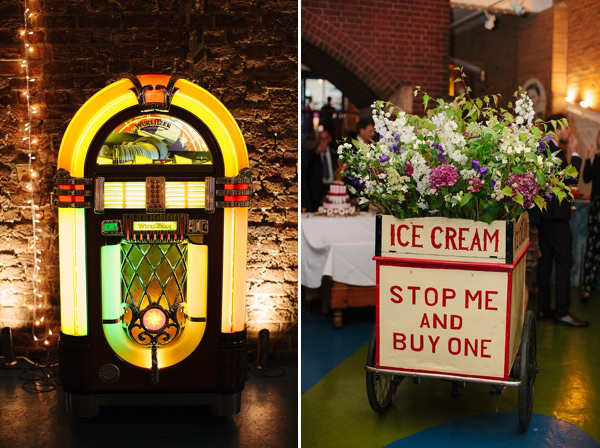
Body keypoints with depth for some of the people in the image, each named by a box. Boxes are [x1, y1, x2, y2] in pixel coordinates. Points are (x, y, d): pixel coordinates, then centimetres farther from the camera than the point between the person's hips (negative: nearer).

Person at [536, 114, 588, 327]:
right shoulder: (554, 151, -16)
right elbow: (572, 179, -20)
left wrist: (569, 152, 15)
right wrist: (574, 153, -11)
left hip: (544, 213, 10)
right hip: (556, 214, -10)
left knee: (546, 259, 12)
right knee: (564, 260, -5)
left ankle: (543, 308, 18)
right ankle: (562, 311, -3)